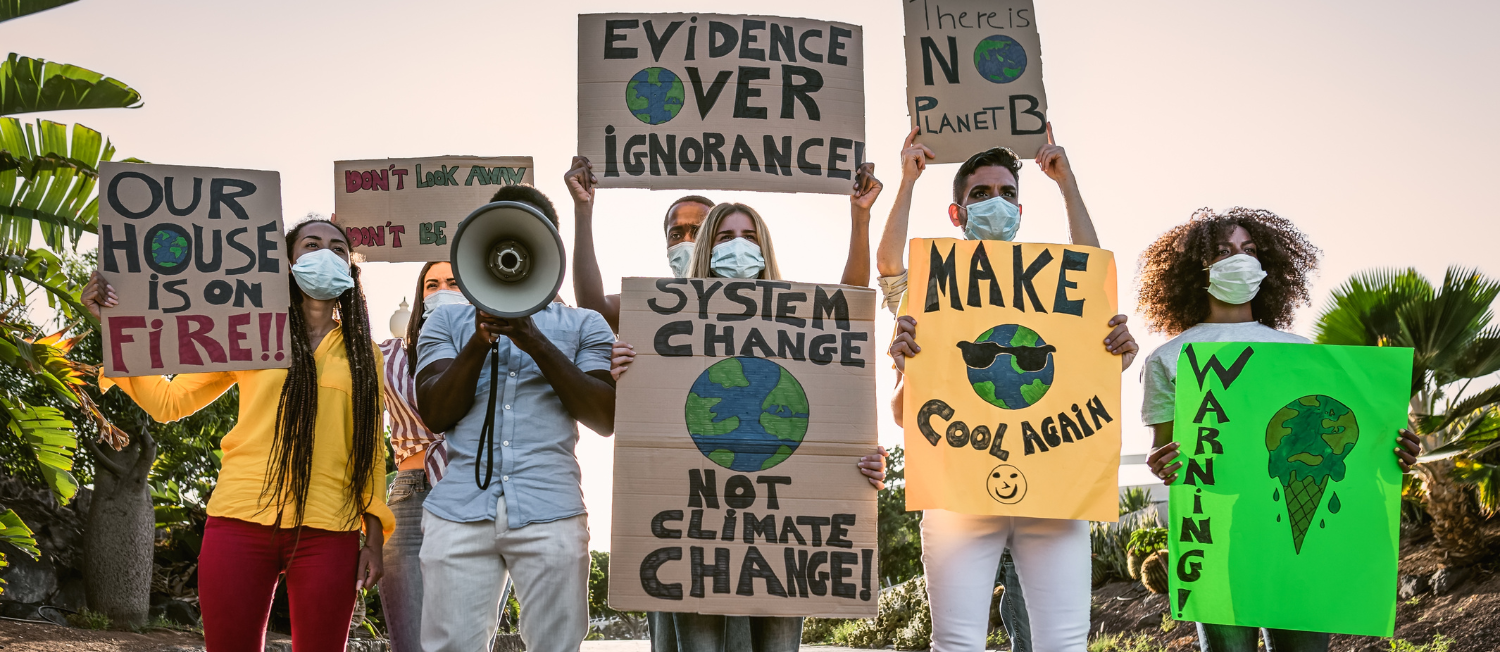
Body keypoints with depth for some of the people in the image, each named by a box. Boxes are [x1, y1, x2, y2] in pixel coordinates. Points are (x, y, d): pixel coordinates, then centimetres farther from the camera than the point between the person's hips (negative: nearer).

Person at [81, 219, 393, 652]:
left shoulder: (364, 356, 13)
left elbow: (369, 450, 13)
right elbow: (169, 401, 10)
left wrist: (374, 535, 5)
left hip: (327, 534, 1)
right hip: (242, 520, -1)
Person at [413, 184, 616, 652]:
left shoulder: (584, 326, 15)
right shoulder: (448, 322, 18)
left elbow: (605, 419, 2)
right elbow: (435, 414, 5)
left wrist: (535, 342, -6)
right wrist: (481, 339, -8)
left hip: (549, 511, 0)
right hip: (459, 511, 1)